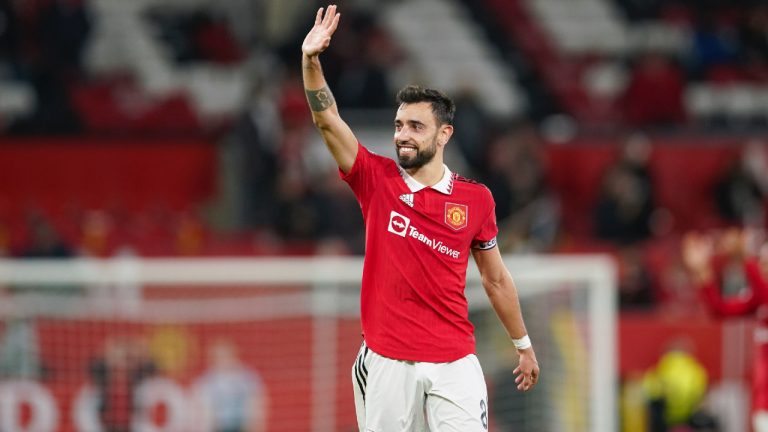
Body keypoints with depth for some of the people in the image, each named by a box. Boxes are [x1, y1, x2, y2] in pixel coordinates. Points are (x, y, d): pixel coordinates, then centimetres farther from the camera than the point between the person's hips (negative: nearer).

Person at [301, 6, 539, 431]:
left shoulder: (476, 199, 4)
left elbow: (495, 279, 15)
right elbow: (327, 120, -9)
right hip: (386, 361, 0)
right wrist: (311, 61, -24)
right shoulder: (376, 180, 3)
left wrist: (523, 345, 20)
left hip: (454, 363, 0)